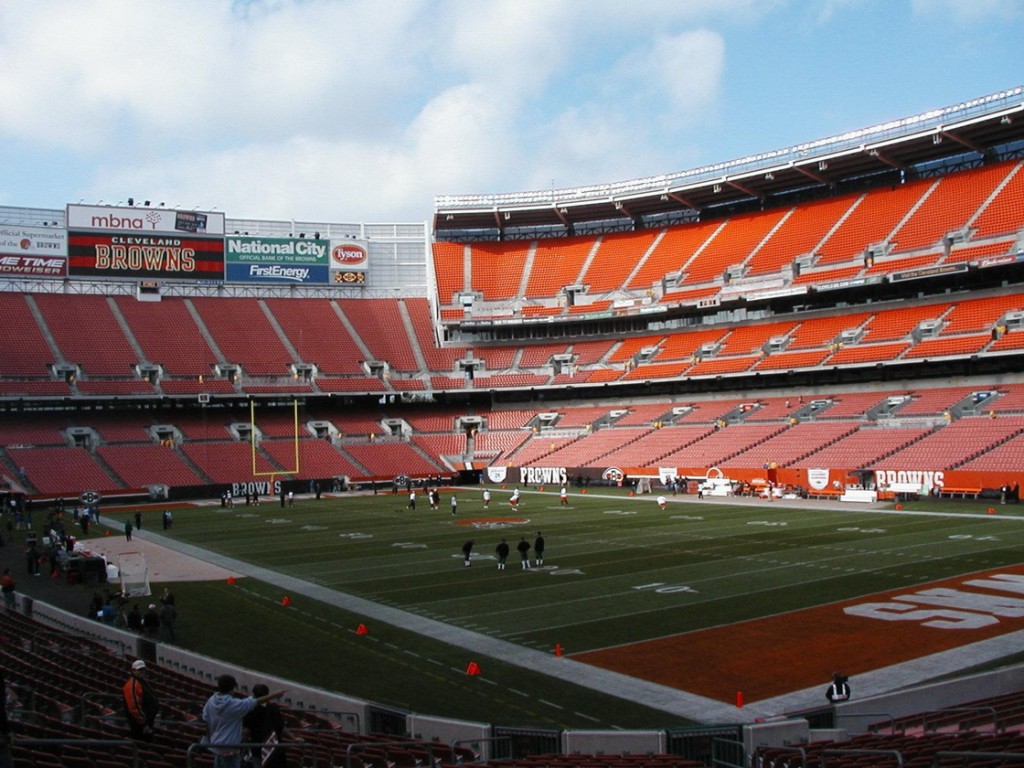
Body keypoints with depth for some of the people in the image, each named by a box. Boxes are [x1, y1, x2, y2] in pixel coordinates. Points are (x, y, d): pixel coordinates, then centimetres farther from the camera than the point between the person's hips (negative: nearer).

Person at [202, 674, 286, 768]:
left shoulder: (211, 701, -4)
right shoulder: (234, 705, -24)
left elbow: (206, 721, 7)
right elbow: (257, 702, -17)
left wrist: (209, 741, 21)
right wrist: (274, 695, -5)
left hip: (215, 745, 8)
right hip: (229, 747, -8)